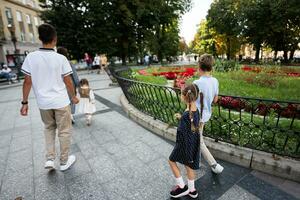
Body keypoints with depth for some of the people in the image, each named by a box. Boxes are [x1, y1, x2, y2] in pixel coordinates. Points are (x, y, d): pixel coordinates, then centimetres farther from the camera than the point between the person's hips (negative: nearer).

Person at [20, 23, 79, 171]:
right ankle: (64, 162, 25)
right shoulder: (61, 58, -11)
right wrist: (73, 97, 8)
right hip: (61, 101, -3)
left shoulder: (30, 57, -5)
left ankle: (49, 159, 21)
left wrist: (25, 102, 6)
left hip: (43, 102, 3)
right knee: (64, 131, 11)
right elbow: (68, 82, -6)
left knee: (49, 128, 25)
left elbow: (27, 82, -3)